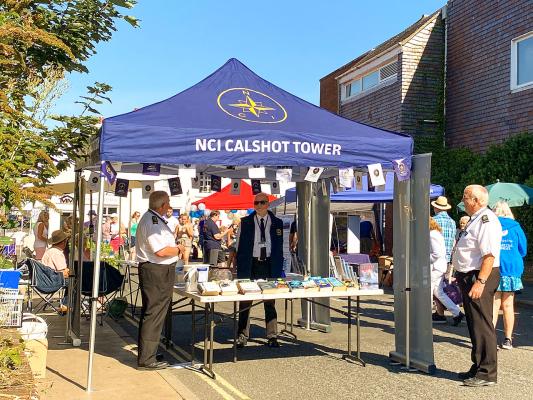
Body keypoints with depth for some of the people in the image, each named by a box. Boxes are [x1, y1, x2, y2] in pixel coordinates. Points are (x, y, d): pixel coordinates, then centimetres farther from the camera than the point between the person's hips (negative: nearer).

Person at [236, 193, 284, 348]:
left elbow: (280, 247, 7)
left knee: (270, 301, 7)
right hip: (250, 264, 0)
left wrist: (279, 270, 2)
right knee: (245, 300, 4)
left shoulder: (277, 223, 5)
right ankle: (243, 335, 14)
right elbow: (240, 246, 3)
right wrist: (240, 268, -3)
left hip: (269, 264, 1)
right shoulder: (245, 222, 2)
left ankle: (272, 336, 16)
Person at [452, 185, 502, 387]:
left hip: (480, 277, -11)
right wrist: (461, 276, 25)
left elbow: (489, 255, -25)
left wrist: (480, 282, -29)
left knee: (482, 326, -6)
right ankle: (478, 368, 26)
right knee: (474, 325, 16)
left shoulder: (486, 220, -16)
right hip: (469, 277, 11)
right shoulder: (475, 219, 17)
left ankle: (487, 373, 1)